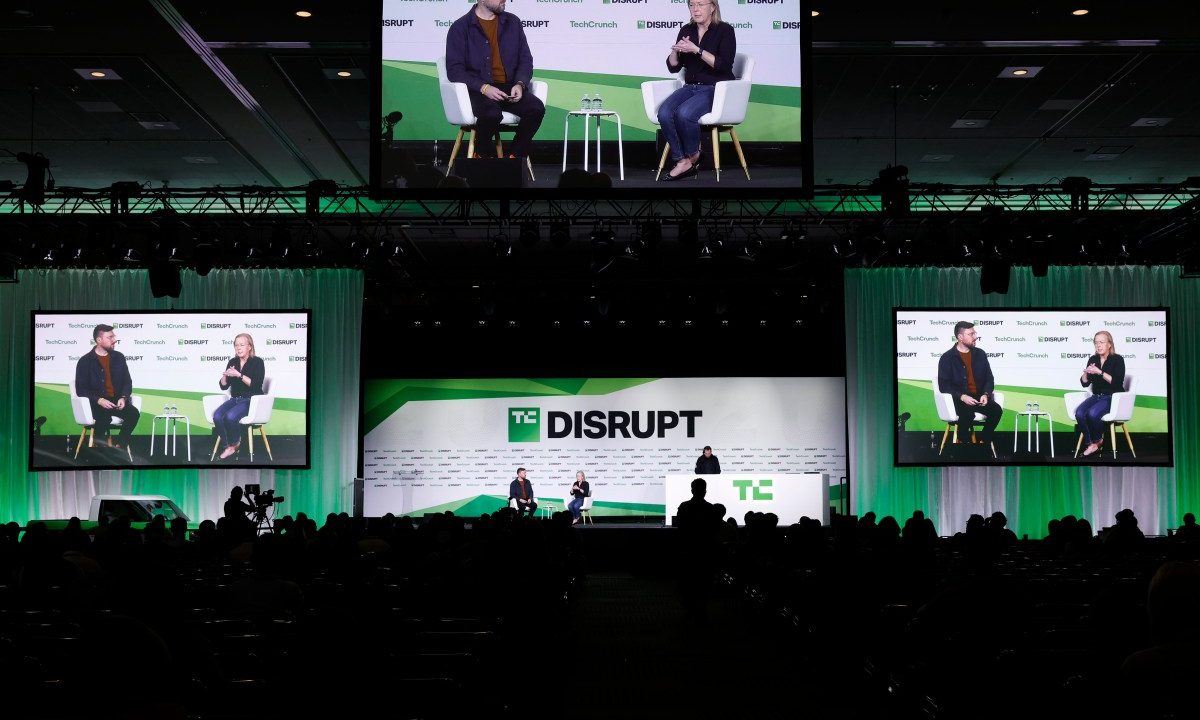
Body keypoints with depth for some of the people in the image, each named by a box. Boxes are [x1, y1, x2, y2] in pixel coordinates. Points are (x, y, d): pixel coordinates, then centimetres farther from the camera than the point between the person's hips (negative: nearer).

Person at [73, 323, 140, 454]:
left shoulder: (118, 357, 13)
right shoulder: (85, 361, 1)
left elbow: (127, 381, 13)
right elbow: (81, 389, -4)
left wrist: (123, 397, -8)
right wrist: (99, 400, -19)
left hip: (117, 400, 4)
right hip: (96, 403, -4)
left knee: (134, 413, -26)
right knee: (105, 417, -36)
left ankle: (118, 445, -17)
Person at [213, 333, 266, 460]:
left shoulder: (257, 362, -4)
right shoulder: (232, 362, 12)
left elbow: (256, 385, -17)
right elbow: (224, 386, 11)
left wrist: (239, 375, -24)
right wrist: (224, 376, -9)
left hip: (251, 401, -5)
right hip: (235, 399, 5)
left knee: (230, 416, -31)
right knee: (217, 416, -24)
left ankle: (235, 443, -3)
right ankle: (229, 445, -8)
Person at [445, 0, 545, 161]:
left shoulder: (513, 22, 12)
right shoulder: (460, 27, 0)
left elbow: (526, 59, 13)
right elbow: (454, 69, -6)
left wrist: (520, 84, -8)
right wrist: (484, 88, -20)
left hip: (509, 87, 4)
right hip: (478, 89, -4)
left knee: (536, 108, -25)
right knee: (492, 113, -36)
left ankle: (515, 156, -9)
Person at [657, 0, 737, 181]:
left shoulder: (724, 30, -4)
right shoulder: (686, 30, 13)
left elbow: (723, 65, -17)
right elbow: (673, 67, 13)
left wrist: (696, 50, -21)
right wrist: (675, 50, -8)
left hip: (716, 89, -5)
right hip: (690, 87, 5)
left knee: (684, 113, -32)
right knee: (664, 113, -25)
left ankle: (693, 156, -7)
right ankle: (682, 162, -18)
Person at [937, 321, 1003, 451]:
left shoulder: (980, 354, 12)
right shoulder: (947, 358, -1)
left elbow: (989, 378, 12)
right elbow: (944, 386, -7)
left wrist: (986, 394, -9)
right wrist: (962, 396, -21)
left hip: (979, 397, 5)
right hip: (958, 398, -5)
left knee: (997, 410, -24)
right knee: (968, 414, -36)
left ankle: (983, 442, -9)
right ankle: (961, 442, -14)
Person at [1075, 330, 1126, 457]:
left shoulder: (1117, 360, -5)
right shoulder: (1093, 360, 10)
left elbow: (1117, 382, -18)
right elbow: (1085, 383, 9)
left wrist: (1100, 372, -25)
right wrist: (1086, 373, -12)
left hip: (1113, 398, -5)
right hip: (1096, 397, 5)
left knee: (1092, 413, -32)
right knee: (1079, 413, -25)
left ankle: (1097, 440, -4)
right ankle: (1091, 443, -12)